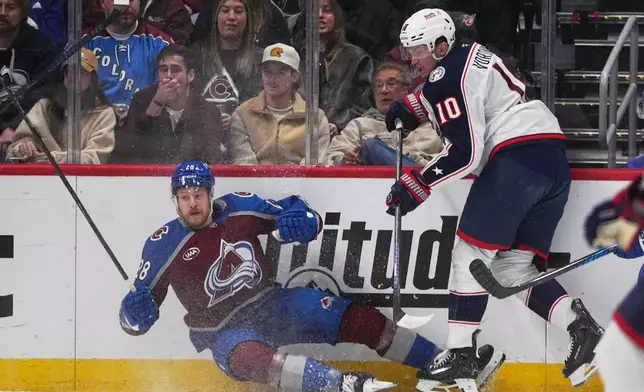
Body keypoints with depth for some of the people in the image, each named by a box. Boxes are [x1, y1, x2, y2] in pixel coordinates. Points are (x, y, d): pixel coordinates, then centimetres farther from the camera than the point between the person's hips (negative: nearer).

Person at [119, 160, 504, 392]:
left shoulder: (239, 208, -5)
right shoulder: (165, 246, -11)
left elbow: (310, 220, 2)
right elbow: (135, 318, -6)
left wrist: (299, 219, -22)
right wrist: (137, 310, -30)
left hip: (271, 304, 4)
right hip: (225, 331, -4)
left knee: (356, 319, -11)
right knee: (248, 357, -39)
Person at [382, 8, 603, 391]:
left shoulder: (448, 76, -6)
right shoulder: (472, 55, 22)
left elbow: (465, 152, -13)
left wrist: (416, 186, -7)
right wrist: (411, 106, 32)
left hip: (517, 157, -9)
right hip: (554, 161, 9)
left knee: (472, 251, -2)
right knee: (515, 266, 10)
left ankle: (461, 354, -4)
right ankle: (581, 326, -8)